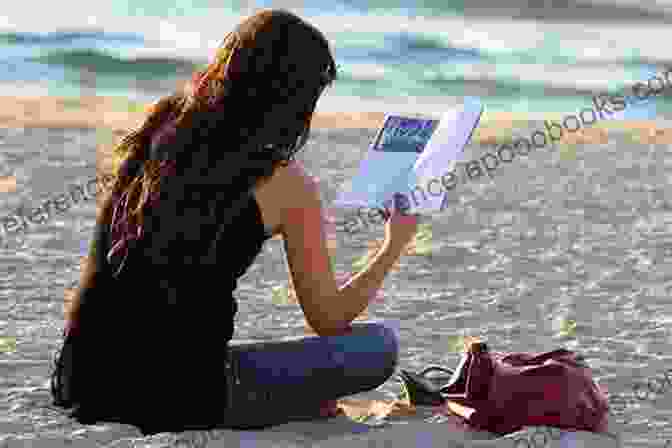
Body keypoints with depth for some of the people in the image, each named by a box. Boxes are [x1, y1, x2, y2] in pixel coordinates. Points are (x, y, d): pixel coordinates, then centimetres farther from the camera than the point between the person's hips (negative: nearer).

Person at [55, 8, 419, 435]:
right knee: (380, 345, 7)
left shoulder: (158, 131, 8)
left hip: (86, 383, 6)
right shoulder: (288, 185, -6)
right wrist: (394, 246, 20)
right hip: (178, 400, -6)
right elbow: (329, 319, 6)